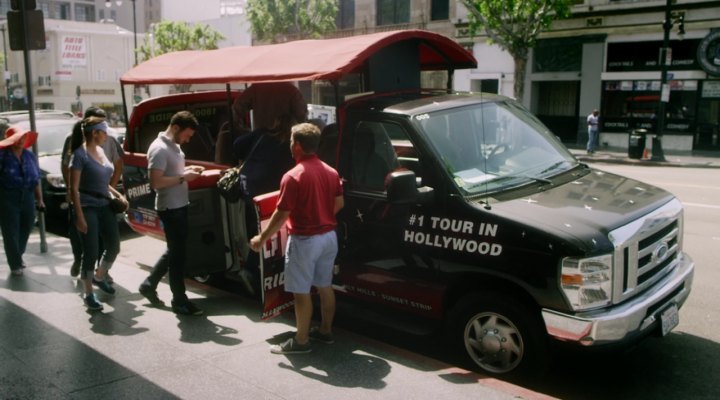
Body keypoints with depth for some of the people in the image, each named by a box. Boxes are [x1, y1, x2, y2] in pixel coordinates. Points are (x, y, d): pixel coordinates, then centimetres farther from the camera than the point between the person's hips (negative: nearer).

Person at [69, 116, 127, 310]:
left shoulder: (101, 150, 11)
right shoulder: (80, 155, -12)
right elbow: (74, 189, -15)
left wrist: (118, 195, 8)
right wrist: (79, 216, -19)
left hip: (105, 206, 7)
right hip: (88, 208, -7)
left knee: (114, 246, 11)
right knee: (91, 252, -2)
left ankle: (99, 277, 37)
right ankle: (88, 294, 12)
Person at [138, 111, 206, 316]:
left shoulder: (174, 145, 11)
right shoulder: (159, 149, -19)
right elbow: (156, 182, -26)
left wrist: (188, 169, 5)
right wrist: (183, 177, -21)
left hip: (180, 206, 10)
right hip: (170, 208, -10)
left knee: (174, 250, 19)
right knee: (178, 254, -2)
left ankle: (149, 285, 32)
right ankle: (180, 301, 8)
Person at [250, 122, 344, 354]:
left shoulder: (293, 176, -19)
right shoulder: (331, 172, 4)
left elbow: (281, 215, -18)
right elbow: (339, 204, 12)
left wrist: (261, 238, -8)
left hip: (304, 240, -7)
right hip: (329, 236, 8)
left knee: (301, 292, 2)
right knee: (325, 286, 17)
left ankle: (301, 341, 10)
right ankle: (325, 331, 29)